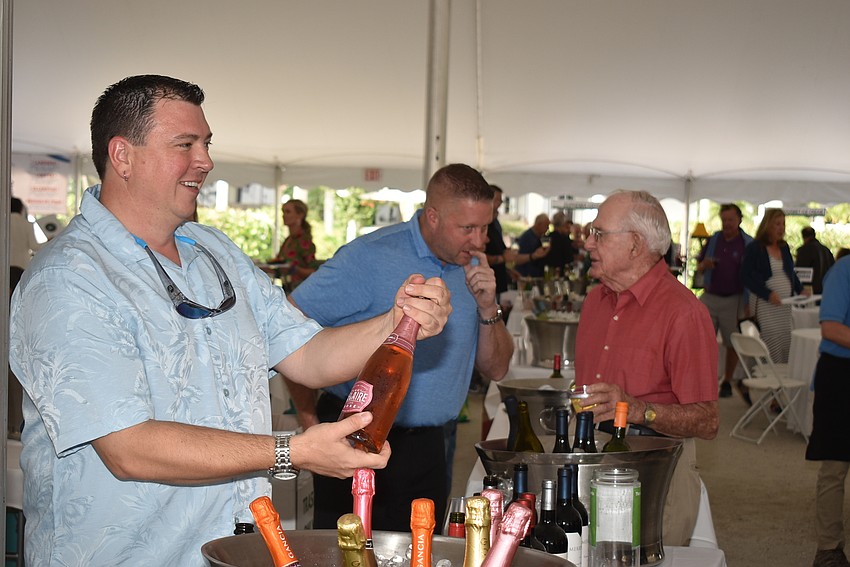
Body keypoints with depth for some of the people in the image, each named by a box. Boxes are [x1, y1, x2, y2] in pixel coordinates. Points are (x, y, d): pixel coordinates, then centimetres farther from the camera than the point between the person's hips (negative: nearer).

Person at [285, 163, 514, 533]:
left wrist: (488, 308, -7)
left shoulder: (473, 267, 7)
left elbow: (495, 369, 10)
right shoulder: (370, 258, -12)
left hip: (429, 448, 5)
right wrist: (310, 420, -11)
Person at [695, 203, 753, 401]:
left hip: (733, 300, -3)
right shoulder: (713, 240, 8)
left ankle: (727, 382, 19)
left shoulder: (748, 244, -3)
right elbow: (698, 268, 14)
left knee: (732, 344, 6)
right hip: (710, 297, 3)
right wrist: (704, 265, -10)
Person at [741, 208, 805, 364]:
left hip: (785, 305, 6)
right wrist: (768, 294, -18)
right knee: (772, 347, -13)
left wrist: (800, 290, 5)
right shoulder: (754, 248, -4)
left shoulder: (784, 247, 15)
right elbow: (746, 277, -9)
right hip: (764, 304, -6)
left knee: (786, 346, 2)